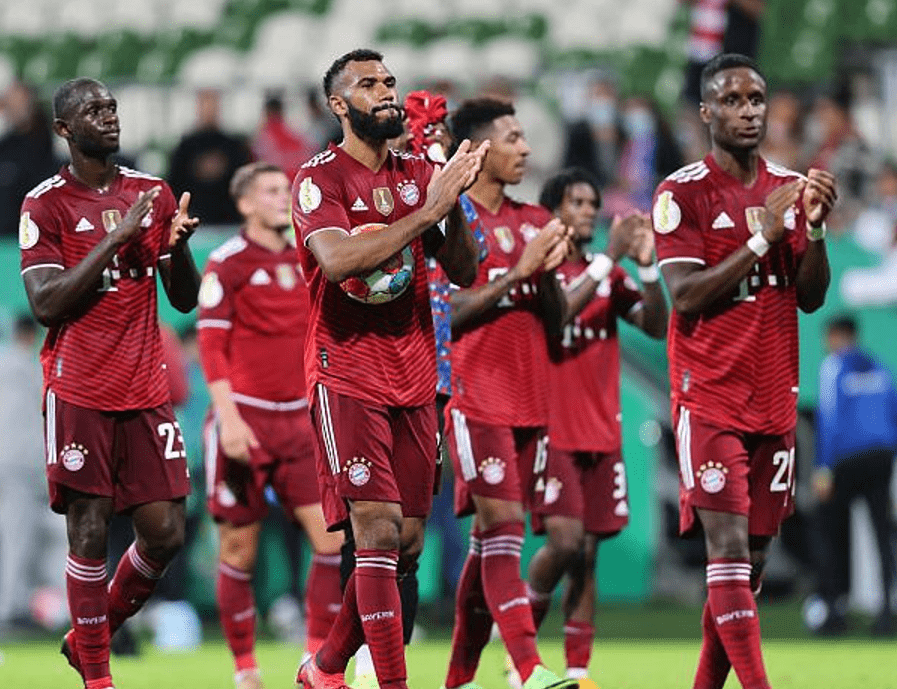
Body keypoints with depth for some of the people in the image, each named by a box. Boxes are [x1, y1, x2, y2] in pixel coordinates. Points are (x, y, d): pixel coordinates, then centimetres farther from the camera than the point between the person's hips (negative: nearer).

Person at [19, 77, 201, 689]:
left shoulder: (153, 194, 11)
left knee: (165, 533, 0)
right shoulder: (45, 203, -2)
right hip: (79, 391, -4)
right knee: (89, 533, -5)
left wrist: (179, 244, -8)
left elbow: (186, 300, 13)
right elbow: (46, 303, -12)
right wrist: (117, 236, -15)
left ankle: (92, 638, 21)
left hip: (147, 391, 4)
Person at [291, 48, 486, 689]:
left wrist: (455, 199, -7)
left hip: (414, 380, 6)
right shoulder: (320, 178, -6)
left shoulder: (419, 174, 12)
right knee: (378, 531, -14)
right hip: (348, 376, -6)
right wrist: (428, 210, -23)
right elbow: (338, 259, -23)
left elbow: (464, 271, 9)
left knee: (408, 541, 7)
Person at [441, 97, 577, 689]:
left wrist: (549, 273, -3)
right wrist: (516, 272, -16)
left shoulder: (533, 222, 16)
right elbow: (445, 313, -12)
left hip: (529, 399, 7)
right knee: (502, 526, -15)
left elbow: (555, 320, 17)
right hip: (477, 396, -7)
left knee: (490, 539, 7)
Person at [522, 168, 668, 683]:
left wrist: (648, 266, -12)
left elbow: (657, 327, 2)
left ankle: (578, 671, 5)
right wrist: (607, 259, -24)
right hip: (551, 430, -5)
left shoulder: (609, 274, 11)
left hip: (602, 435, 5)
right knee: (565, 540, -17)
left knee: (588, 552, 3)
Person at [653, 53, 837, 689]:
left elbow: (811, 298, 9)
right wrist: (763, 236, -18)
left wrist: (815, 227, -8)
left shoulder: (790, 188, 11)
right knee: (728, 550, -14)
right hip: (710, 396, -6)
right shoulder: (682, 193, -5)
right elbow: (686, 296, -14)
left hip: (775, 397, 6)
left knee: (754, 557, 5)